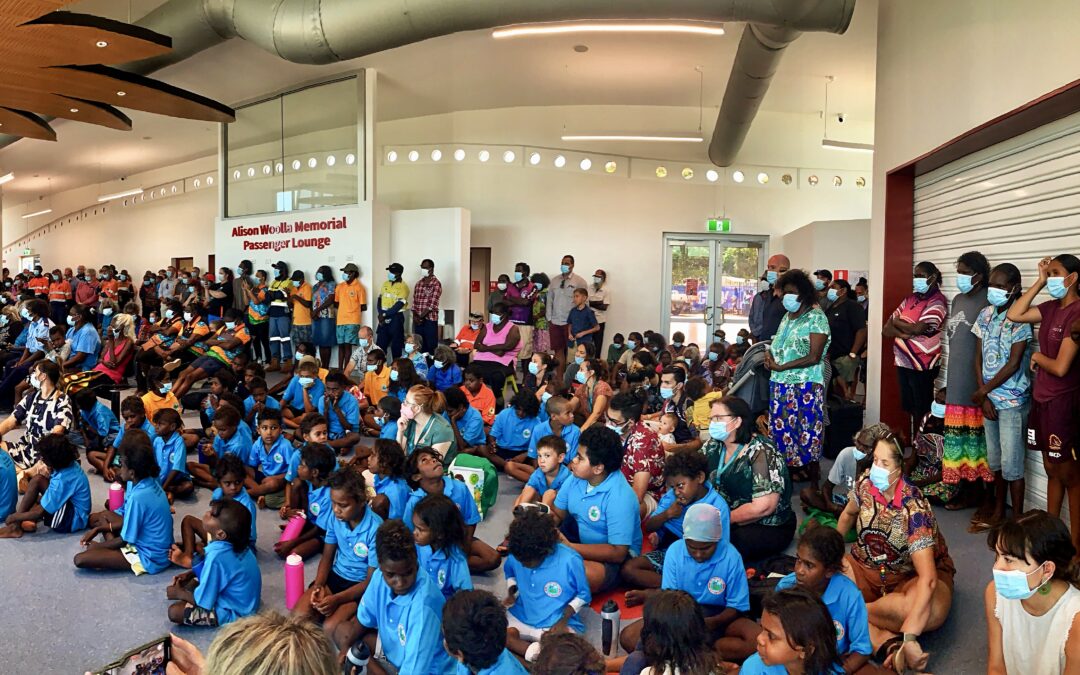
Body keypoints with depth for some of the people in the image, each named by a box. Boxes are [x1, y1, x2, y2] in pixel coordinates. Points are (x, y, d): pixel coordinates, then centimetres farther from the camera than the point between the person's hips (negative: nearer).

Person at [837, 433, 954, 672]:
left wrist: (909, 638, -43)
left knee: (930, 612, -39)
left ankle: (855, 609, -24)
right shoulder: (865, 486, -12)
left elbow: (927, 577, -36)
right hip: (866, 569, 5)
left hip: (911, 577, -5)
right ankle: (889, 643, -32)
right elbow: (848, 515, 15)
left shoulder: (914, 509, -28)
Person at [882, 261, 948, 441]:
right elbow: (887, 329, 7)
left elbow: (917, 328, -20)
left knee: (922, 411, 3)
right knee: (909, 408, 14)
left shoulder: (937, 302, -9)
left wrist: (896, 322, -3)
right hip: (903, 362, 7)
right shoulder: (911, 298, 12)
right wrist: (902, 333, -13)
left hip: (922, 366, -7)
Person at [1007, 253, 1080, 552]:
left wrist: (1037, 357, -1)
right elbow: (1013, 315, 7)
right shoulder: (1051, 307, 6)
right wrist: (1039, 282, 3)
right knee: (1051, 470, 16)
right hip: (1042, 400, 8)